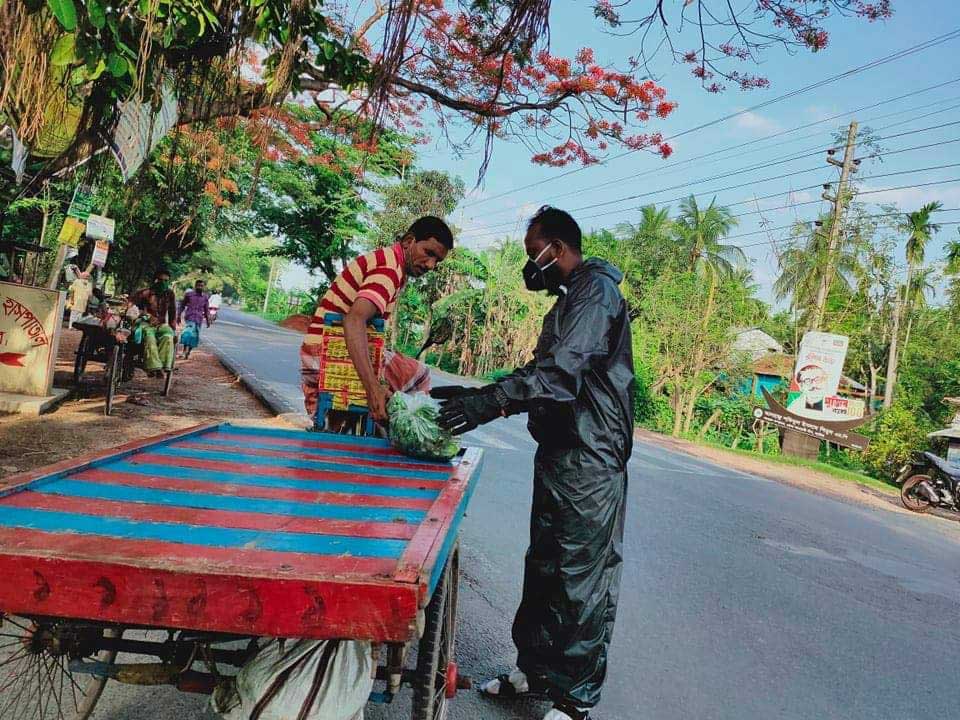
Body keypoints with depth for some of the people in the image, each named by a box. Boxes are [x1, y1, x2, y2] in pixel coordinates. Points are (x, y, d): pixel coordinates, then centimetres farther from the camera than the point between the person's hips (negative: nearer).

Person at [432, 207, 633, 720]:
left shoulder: (596, 289, -12)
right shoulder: (569, 299, 20)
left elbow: (563, 369, -26)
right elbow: (544, 371, 19)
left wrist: (492, 400, -33)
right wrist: (476, 397, 11)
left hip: (589, 460, -10)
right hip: (559, 450, 10)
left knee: (582, 578, -1)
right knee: (543, 567, 17)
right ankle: (535, 670, 31)